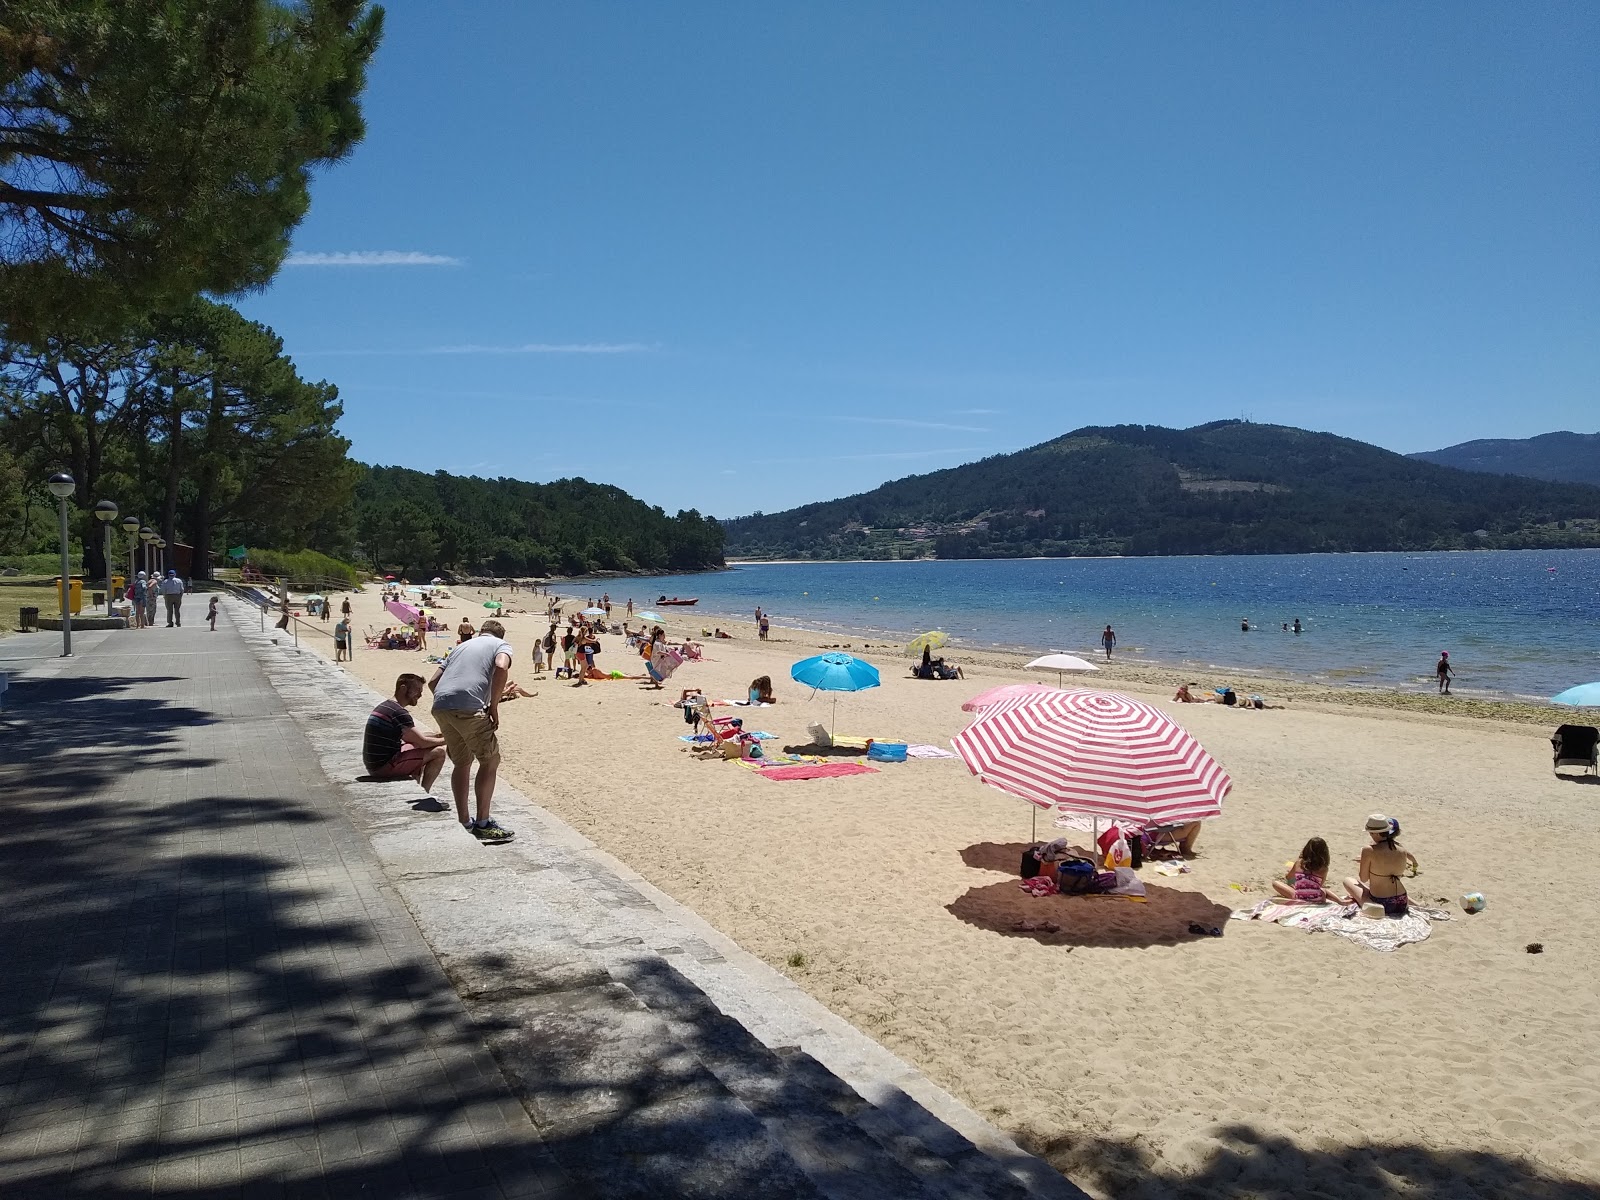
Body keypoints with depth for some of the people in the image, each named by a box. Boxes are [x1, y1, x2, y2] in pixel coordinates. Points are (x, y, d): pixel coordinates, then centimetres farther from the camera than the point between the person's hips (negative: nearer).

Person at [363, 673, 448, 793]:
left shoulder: (385, 706, 14)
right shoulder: (399, 712, -18)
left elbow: (409, 737, 21)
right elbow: (423, 742, -16)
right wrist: (445, 740, 0)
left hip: (374, 764, 10)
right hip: (384, 767, -10)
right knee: (439, 752, -10)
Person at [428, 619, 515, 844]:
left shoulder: (463, 646, 31)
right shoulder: (502, 645, 15)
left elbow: (432, 682, 25)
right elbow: (501, 667, -11)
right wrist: (493, 706, -5)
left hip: (440, 707, 6)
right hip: (468, 707, -6)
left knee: (461, 763, 19)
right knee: (490, 761, 5)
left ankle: (463, 822, 23)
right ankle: (483, 823, 4)